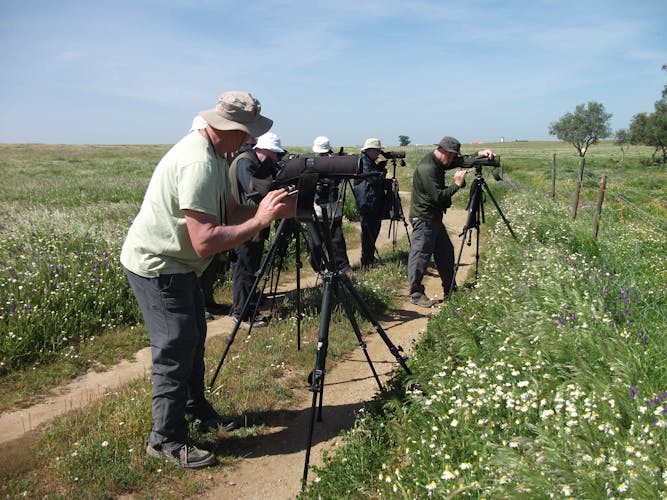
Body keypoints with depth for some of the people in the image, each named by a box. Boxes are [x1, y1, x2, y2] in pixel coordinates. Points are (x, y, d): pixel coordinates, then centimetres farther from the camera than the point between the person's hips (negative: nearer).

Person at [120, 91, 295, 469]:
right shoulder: (199, 163, -28)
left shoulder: (212, 154, 4)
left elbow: (229, 212, 5)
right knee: (176, 350, -4)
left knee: (193, 338, 19)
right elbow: (206, 241, -34)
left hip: (177, 263, 10)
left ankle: (197, 409, 37)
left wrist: (267, 209, -11)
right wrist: (260, 220, -28)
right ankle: (167, 441, 12)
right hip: (156, 267, -10)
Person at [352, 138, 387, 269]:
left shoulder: (371, 162, 18)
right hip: (366, 203, -10)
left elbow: (379, 181, 25)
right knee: (368, 232, -6)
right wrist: (383, 171, -2)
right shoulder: (363, 161, -12)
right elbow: (375, 179, -19)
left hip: (375, 203, 10)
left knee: (374, 231, 15)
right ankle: (366, 262, 2)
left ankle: (370, 258, 26)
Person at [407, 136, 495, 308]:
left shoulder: (438, 163, 10)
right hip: (423, 218, -11)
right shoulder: (427, 168, -21)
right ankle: (416, 294, 4)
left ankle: (449, 290, 26)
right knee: (420, 256, -5)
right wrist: (457, 184, -15)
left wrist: (479, 154, 3)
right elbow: (438, 196, -25)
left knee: (446, 252, 15)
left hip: (434, 218, 11)